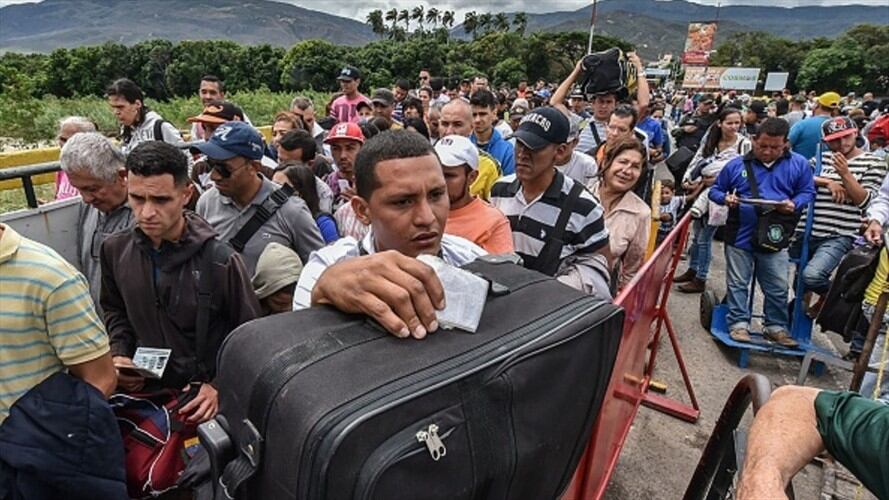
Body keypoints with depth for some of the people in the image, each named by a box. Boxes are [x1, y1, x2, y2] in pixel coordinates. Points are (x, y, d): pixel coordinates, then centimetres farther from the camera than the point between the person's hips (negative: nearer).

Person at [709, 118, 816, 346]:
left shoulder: (798, 164, 1)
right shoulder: (737, 164, 0)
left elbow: (807, 192, 6)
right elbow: (715, 190, 7)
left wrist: (794, 204, -14)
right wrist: (726, 199, -14)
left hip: (775, 239, 1)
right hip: (740, 236, -1)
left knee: (778, 288, 10)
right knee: (738, 284, 8)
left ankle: (776, 326, 25)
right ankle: (738, 323, 19)